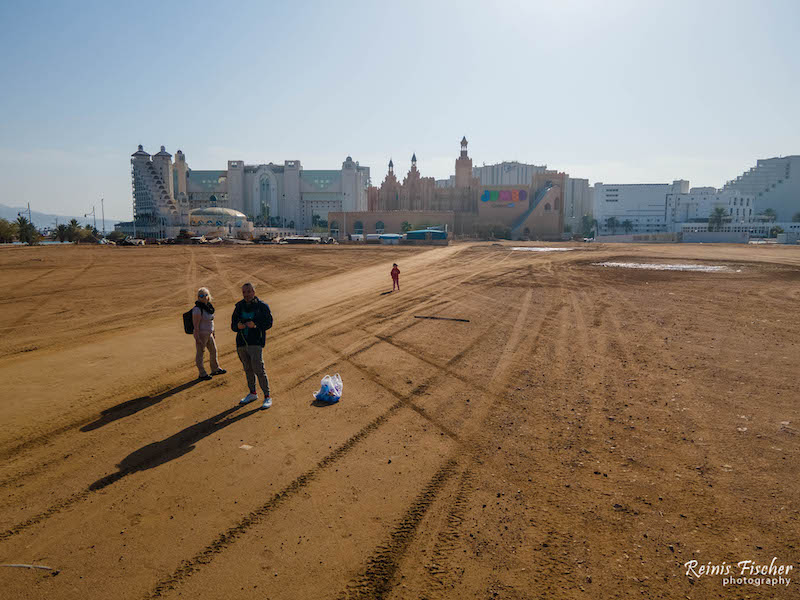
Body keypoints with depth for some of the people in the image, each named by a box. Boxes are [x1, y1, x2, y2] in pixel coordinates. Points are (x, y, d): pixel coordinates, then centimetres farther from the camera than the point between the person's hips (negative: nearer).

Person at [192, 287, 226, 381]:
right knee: (200, 353, 5)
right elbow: (196, 325, -22)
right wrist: (197, 339, -23)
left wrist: (212, 332, 21)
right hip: (201, 334, -9)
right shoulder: (197, 309, -21)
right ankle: (202, 374, 17)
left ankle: (215, 369, 38)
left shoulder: (208, 306, 5)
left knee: (213, 350, 21)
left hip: (209, 333, 9)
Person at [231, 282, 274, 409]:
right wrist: (237, 326, -11)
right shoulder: (239, 306, 10)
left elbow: (268, 323, -4)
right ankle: (252, 394, 30)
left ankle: (267, 397, -4)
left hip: (255, 342, -5)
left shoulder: (262, 306, -2)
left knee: (258, 369, -12)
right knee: (248, 369, 15)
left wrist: (255, 325, -21)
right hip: (241, 343, 5)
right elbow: (233, 324, 13)